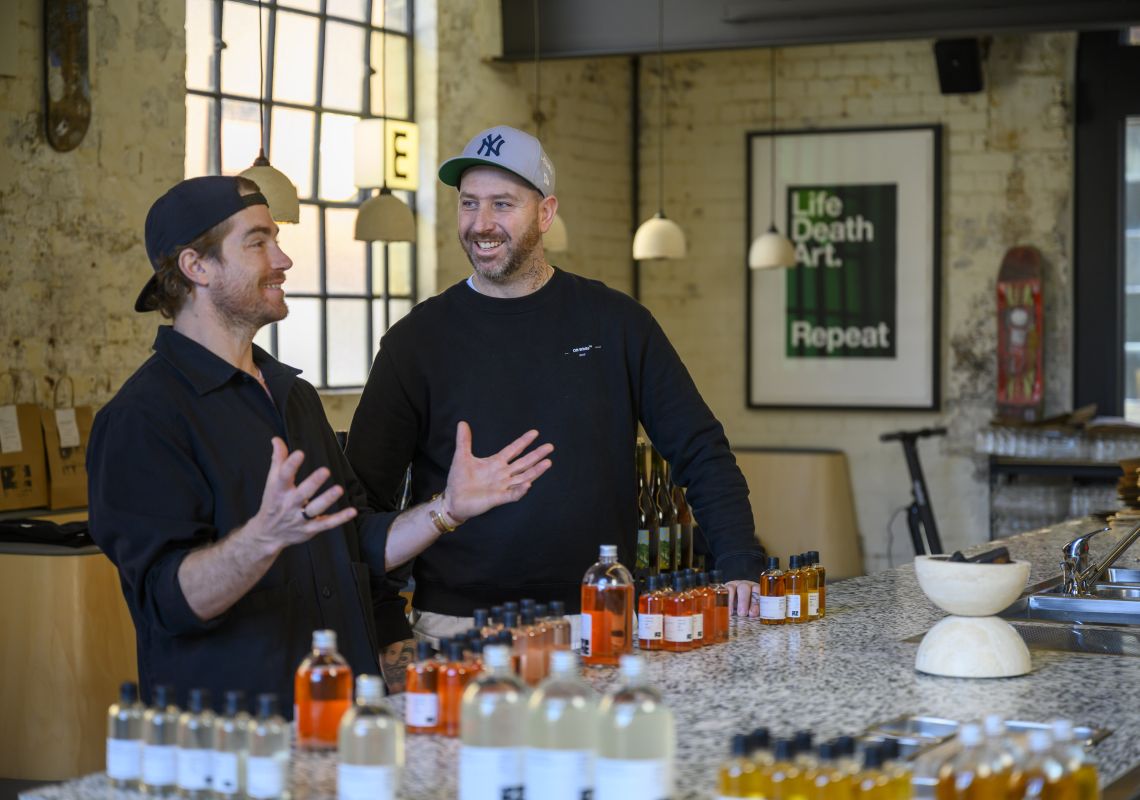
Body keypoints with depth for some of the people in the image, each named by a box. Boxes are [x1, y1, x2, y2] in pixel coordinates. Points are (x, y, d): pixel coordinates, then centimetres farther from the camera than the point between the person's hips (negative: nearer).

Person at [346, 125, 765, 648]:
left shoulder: (615, 322, 4)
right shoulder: (417, 340, 1)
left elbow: (701, 452, 6)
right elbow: (364, 497, 0)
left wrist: (741, 567, -7)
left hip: (601, 623, 1)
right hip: (458, 624, -1)